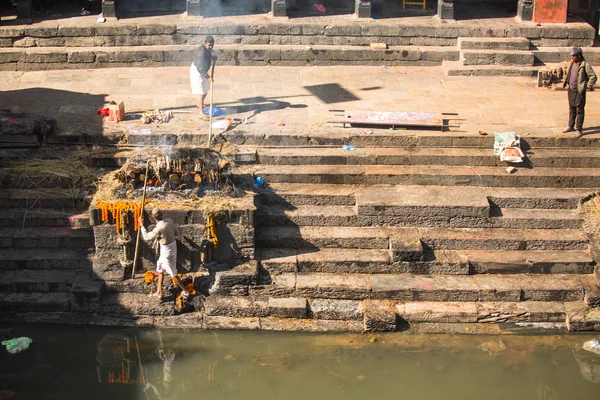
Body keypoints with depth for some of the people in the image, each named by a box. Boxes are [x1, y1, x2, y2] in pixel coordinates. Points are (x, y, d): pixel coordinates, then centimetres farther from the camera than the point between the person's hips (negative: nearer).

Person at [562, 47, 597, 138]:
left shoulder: (585, 65, -16)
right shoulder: (572, 63, 6)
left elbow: (593, 76, -14)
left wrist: (589, 86, -15)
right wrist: (565, 81, 13)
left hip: (579, 91, -7)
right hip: (571, 89, 7)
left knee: (580, 111, 0)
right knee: (571, 109, 18)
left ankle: (579, 130, 7)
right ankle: (571, 126, 32)